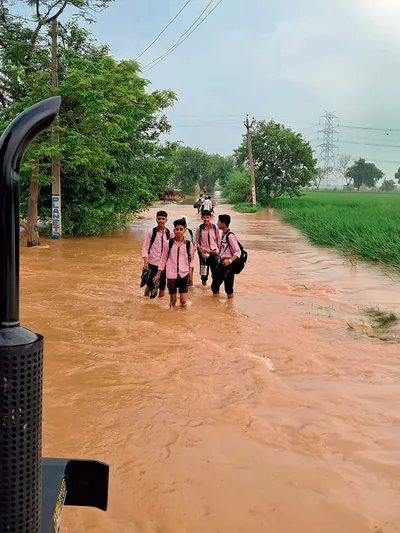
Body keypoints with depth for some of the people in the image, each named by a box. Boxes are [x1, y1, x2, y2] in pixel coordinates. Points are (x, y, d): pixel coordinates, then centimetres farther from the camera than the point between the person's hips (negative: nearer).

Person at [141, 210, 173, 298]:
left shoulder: (170, 233, 1)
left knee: (162, 286, 8)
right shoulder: (151, 232, -5)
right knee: (150, 285, 1)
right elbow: (145, 248, -4)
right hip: (152, 263, -2)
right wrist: (145, 263, -12)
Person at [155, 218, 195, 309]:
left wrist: (190, 269, -3)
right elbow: (163, 259, 5)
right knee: (173, 301, 5)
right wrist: (158, 274, 6)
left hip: (184, 274, 0)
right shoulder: (169, 243, -2)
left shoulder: (189, 244, -1)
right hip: (171, 274, 0)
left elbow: (192, 259, 11)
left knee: (183, 302, -2)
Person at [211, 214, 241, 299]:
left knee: (229, 289, 0)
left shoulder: (230, 236, -17)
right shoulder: (223, 234, 10)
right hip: (220, 264, 9)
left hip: (227, 265, -9)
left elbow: (238, 252, -19)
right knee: (214, 286, 14)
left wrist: (230, 260, -31)